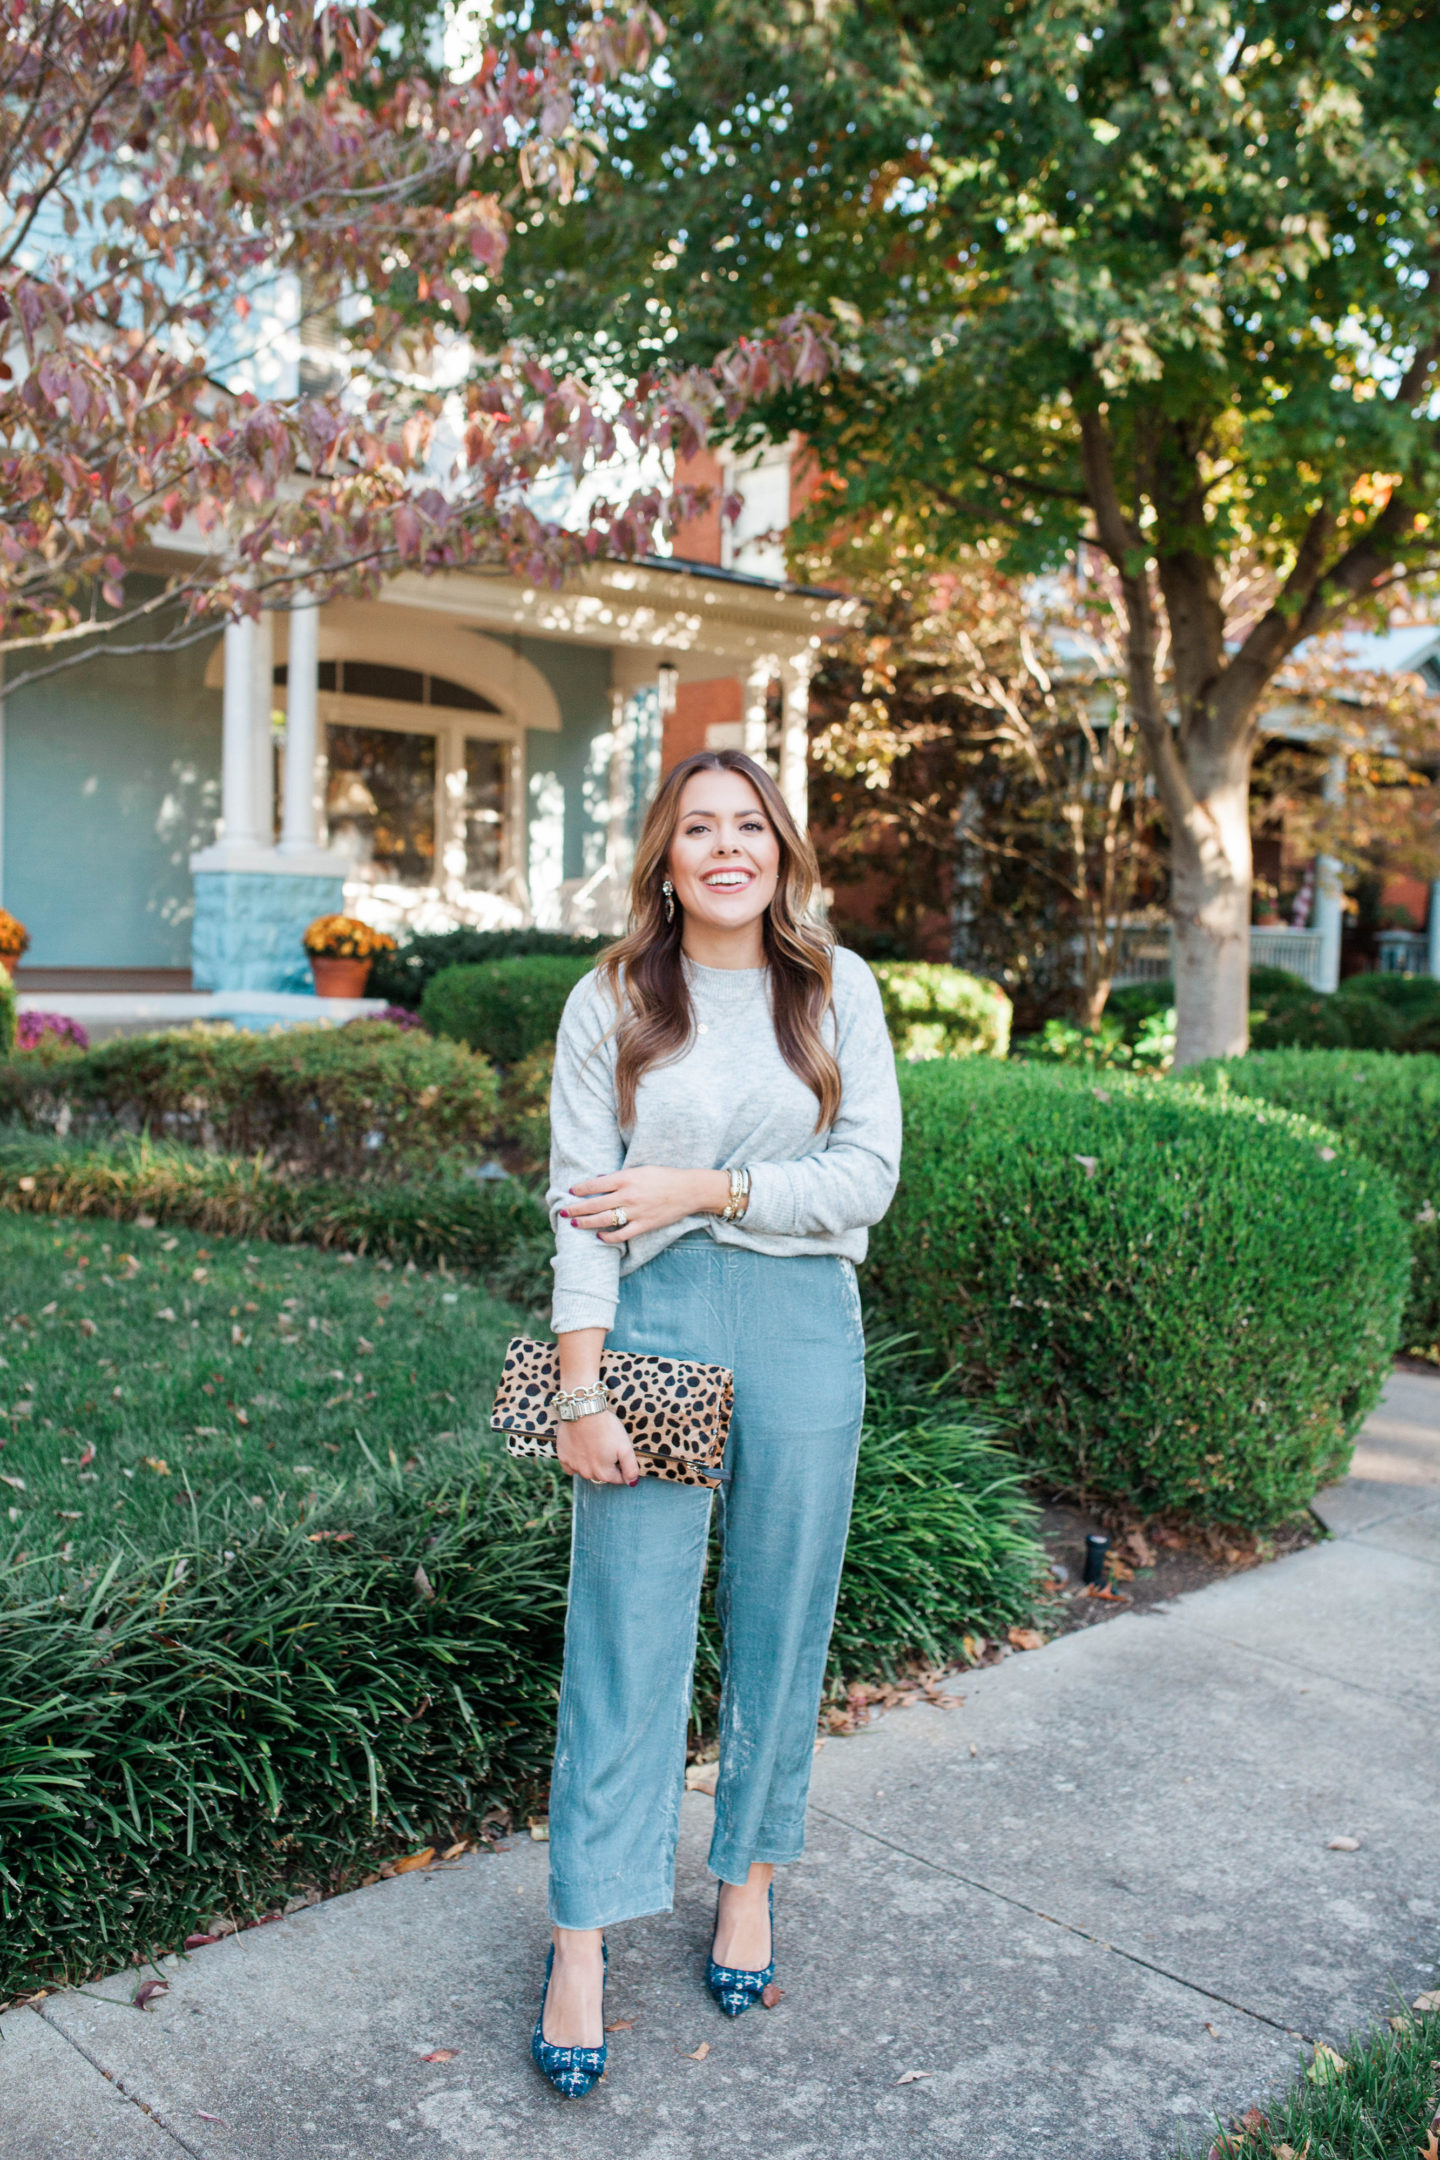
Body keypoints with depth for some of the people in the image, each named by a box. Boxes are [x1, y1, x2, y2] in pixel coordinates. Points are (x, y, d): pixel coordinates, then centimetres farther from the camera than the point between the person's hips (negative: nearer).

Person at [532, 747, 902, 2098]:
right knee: (625, 1632, 1)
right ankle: (582, 1941, 12)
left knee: (780, 1622, 12)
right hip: (653, 1323, -1)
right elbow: (581, 1209, -4)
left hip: (803, 1328, 2)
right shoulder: (611, 1003, 1)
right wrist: (581, 1390, -11)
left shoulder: (836, 989, 4)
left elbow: (868, 1175, -3)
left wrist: (706, 1190, -11)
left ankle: (750, 1878, 32)